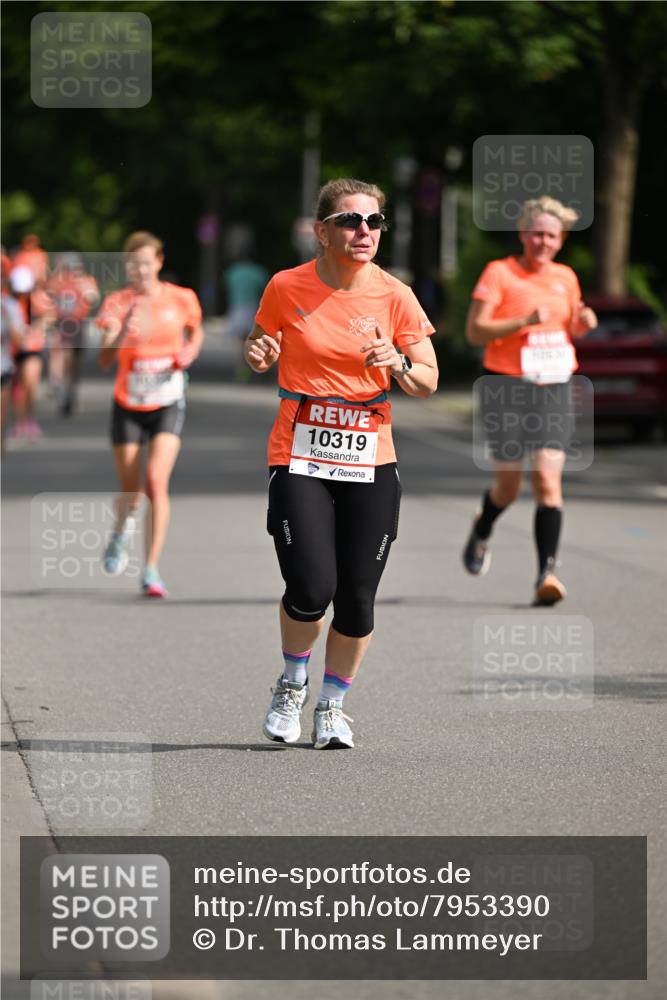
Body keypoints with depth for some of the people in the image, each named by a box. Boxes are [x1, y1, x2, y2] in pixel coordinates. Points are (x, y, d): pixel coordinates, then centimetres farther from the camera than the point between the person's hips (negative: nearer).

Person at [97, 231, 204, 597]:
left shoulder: (181, 299, -4)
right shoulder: (117, 303, -9)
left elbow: (196, 332, 18)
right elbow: (104, 360, -19)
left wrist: (189, 352, -4)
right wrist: (122, 332, -38)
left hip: (167, 404, -1)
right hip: (128, 406, 1)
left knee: (156, 482, -18)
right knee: (130, 489, 9)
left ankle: (151, 570, -14)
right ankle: (121, 532, 45)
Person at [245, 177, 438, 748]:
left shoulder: (394, 297, -1)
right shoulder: (287, 288, -3)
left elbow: (429, 382, 5)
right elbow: (263, 355, 14)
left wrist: (397, 365, -15)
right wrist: (259, 356, -9)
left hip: (370, 464, 1)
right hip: (300, 460, -1)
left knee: (357, 600, -2)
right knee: (311, 589, -15)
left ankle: (332, 704, 23)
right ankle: (293, 684, 15)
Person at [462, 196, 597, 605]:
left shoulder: (565, 277, 10)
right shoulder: (499, 273, -5)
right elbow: (475, 331, -10)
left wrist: (583, 323, 2)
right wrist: (524, 321, -22)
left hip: (555, 388, 3)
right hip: (507, 387, -3)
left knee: (548, 479, -12)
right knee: (509, 484, 6)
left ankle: (547, 571, -13)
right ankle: (481, 533, 40)